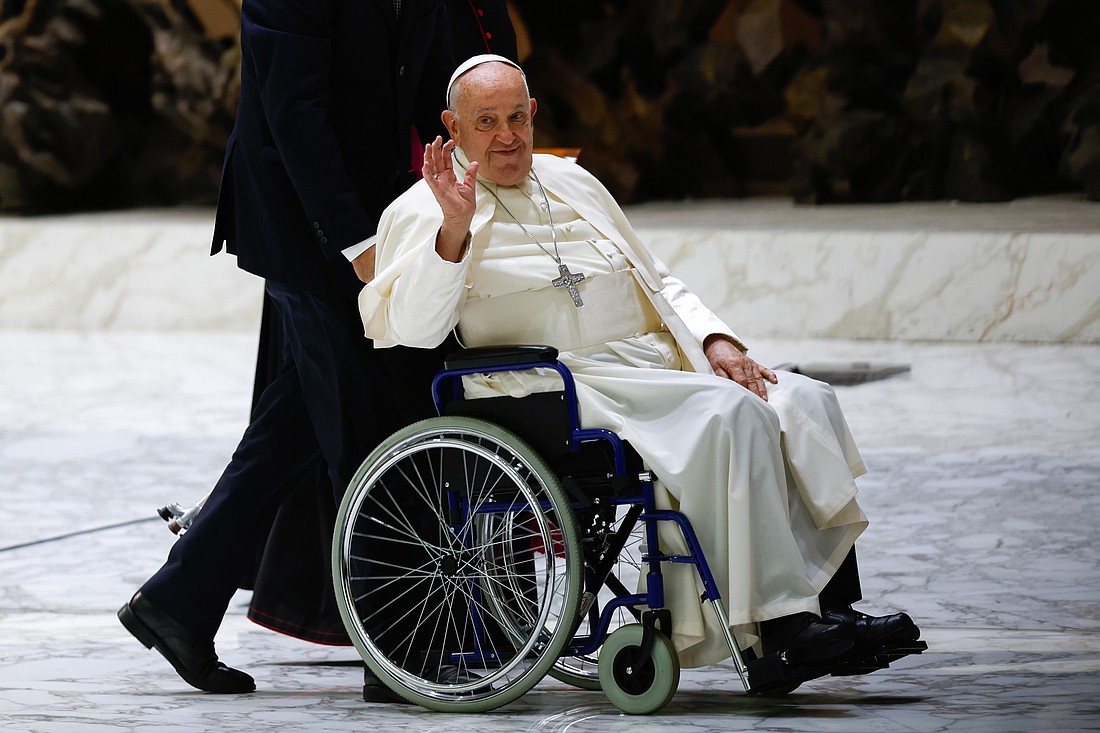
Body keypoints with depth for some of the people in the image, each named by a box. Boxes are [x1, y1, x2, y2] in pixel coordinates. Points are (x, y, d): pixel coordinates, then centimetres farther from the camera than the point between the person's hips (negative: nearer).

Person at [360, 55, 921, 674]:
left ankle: (834, 605, -20)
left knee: (805, 403, -13)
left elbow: (659, 283, 26)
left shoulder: (571, 182, 23)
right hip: (572, 384, -7)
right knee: (730, 414, -30)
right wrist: (455, 228, -25)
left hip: (659, 363, 7)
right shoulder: (423, 214, 3)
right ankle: (777, 624, -30)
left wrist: (715, 341, 8)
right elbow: (409, 329, -14)